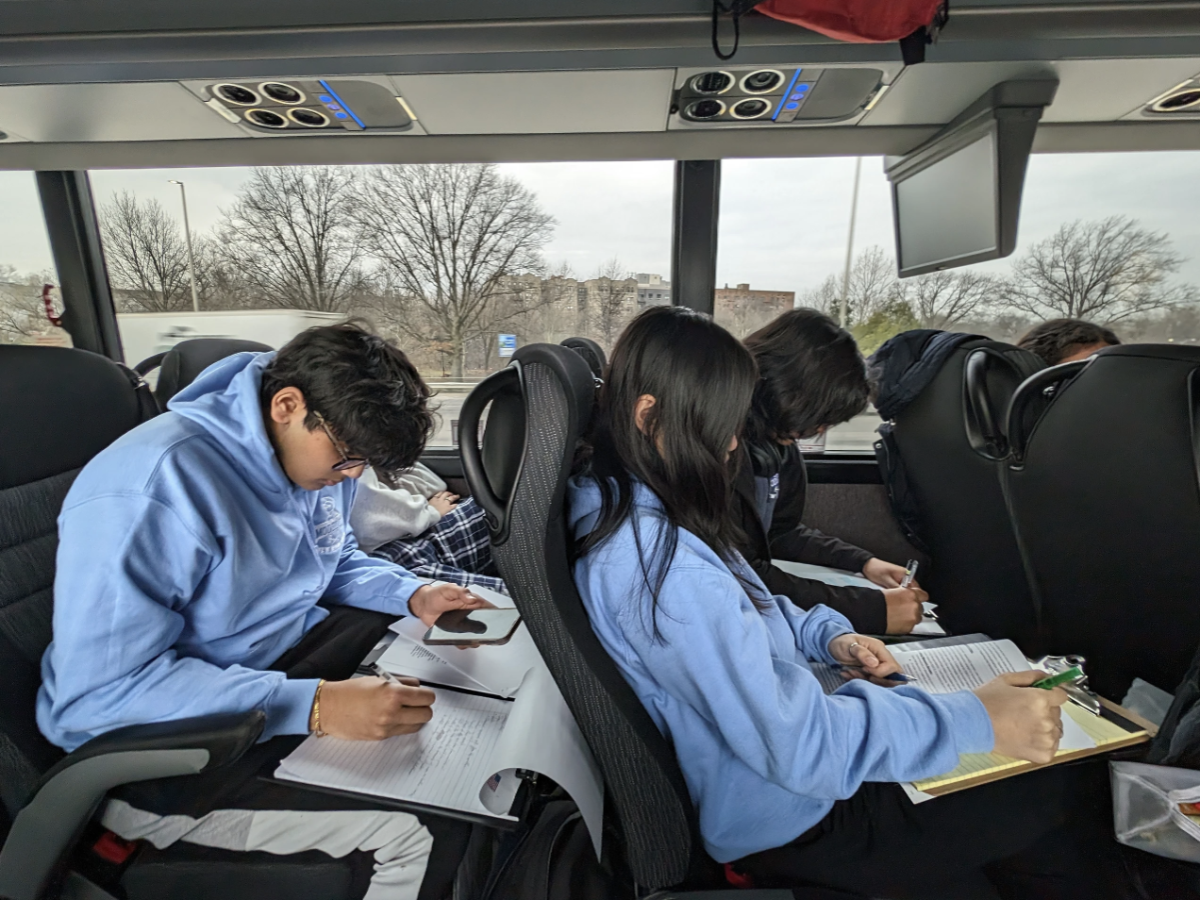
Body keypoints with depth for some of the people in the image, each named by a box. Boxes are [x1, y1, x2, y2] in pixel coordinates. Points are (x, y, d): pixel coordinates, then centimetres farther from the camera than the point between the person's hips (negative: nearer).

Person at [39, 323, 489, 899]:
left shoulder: (321, 453, -3)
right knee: (431, 830, -21)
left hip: (284, 656, 8)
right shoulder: (149, 490, -27)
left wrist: (412, 595, -7)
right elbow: (99, 693, -28)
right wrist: (314, 705, -35)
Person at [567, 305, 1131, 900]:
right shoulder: (657, 565, -34)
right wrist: (975, 721, -18)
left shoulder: (627, 505, -2)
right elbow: (801, 744, -28)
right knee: (1074, 783, -2)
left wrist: (825, 635, -2)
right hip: (786, 818, -8)